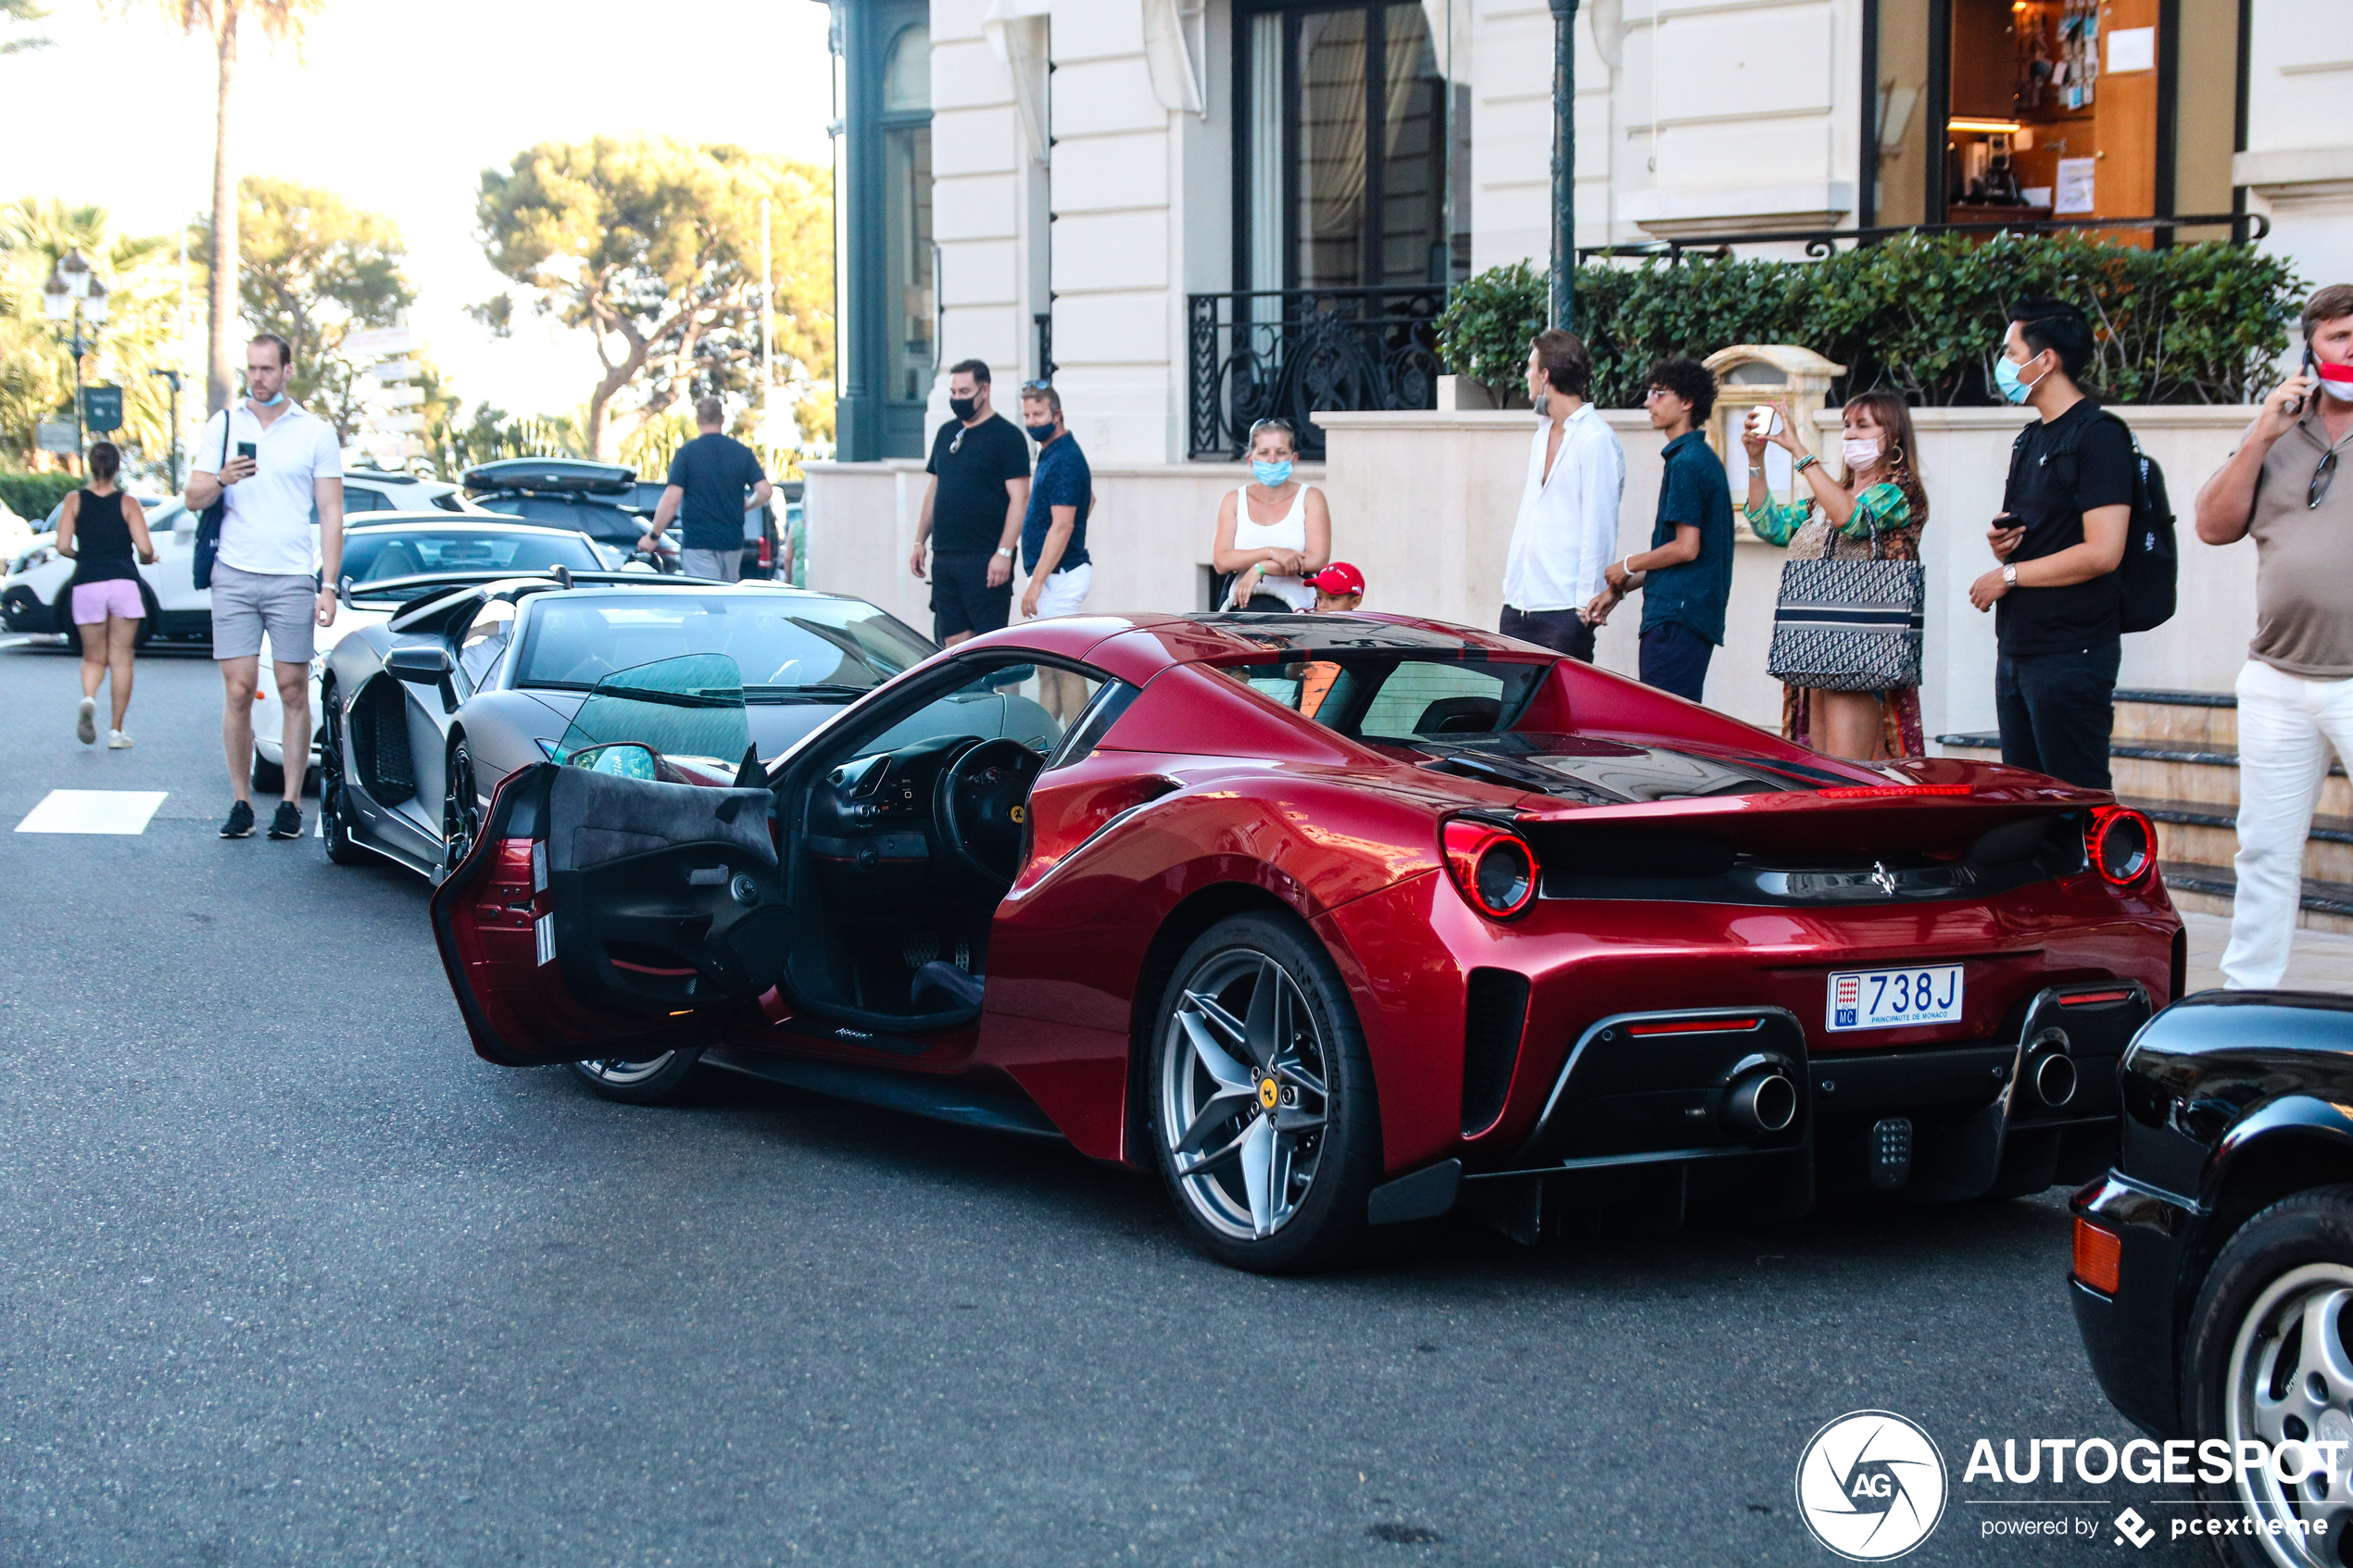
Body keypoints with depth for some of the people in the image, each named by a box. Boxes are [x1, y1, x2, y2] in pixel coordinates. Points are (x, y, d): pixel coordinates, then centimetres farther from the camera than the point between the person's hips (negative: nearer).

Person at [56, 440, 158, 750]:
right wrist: (149, 559, 15)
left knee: (93, 657, 13)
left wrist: (81, 556, 16)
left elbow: (63, 547, -5)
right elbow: (145, 550, -7)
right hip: (123, 582, -1)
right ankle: (116, 730, 3)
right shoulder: (128, 503, 0)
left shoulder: (75, 501, 4)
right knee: (121, 658, 6)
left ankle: (88, 699, -19)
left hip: (87, 584, 1)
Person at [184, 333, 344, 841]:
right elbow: (193, 498, 8)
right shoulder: (223, 425, 10)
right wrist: (222, 480, -15)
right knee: (238, 693, -3)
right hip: (234, 576, 1)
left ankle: (291, 804, 5)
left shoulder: (315, 432, 6)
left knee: (293, 692, -1)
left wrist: (328, 586, -3)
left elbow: (331, 513, 5)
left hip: (292, 579, -1)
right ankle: (240, 802, 4)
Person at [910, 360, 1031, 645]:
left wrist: (1004, 553, -18)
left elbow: (1019, 498, -11)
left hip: (985, 558, -7)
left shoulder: (1006, 435, -6)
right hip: (943, 556, 7)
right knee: (953, 638, 6)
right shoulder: (947, 433, 16)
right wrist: (919, 541, 15)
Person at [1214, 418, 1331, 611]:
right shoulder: (1234, 501, 12)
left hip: (1294, 609, -1)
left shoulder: (1310, 498, 6)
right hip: (1241, 608, 1)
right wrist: (1271, 552, -12)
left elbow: (1318, 560, -5)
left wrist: (1259, 568, -9)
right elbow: (1221, 561, 0)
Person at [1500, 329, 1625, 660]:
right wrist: (1509, 589, 15)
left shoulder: (1596, 440, -10)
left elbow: (1599, 531, -12)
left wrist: (1585, 606, -14)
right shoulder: (1542, 435, 17)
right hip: (1518, 607, 8)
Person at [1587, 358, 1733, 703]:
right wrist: (1620, 589, 20)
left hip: (1676, 617, -10)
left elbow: (1686, 548, -18)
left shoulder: (1686, 463, -13)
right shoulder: (1703, 459, 19)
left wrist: (1628, 566, -3)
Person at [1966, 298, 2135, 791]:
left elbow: (2102, 552, -20)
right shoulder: (2031, 438, 17)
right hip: (2017, 648, 9)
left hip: (2072, 653, -9)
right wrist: (2001, 541, 3)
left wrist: (2009, 575, -12)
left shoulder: (2099, 436, -12)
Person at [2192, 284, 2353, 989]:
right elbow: (2215, 526, 8)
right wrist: (2261, 439, -4)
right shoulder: (2278, 432, 13)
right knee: (2265, 850, 10)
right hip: (2276, 678, 4)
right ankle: (2248, 992, 18)